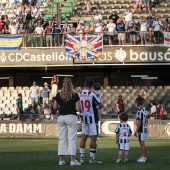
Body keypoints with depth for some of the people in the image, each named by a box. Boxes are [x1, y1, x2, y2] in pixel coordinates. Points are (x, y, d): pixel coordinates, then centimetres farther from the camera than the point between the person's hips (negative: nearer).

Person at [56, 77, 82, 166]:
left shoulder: (58, 95, 1)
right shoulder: (74, 95, -8)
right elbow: (78, 109, -10)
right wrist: (81, 110, 11)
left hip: (61, 117, 3)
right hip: (71, 117, -3)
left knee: (62, 138, 9)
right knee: (72, 139, -1)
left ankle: (61, 160, 9)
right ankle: (73, 160, -5)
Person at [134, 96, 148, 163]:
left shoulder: (140, 111, -17)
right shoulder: (145, 110, 11)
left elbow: (139, 122, -20)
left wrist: (136, 131, -16)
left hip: (141, 129, -9)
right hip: (145, 128, 9)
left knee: (142, 143, -6)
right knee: (142, 143, 14)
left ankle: (143, 158, -5)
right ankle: (144, 157, 17)